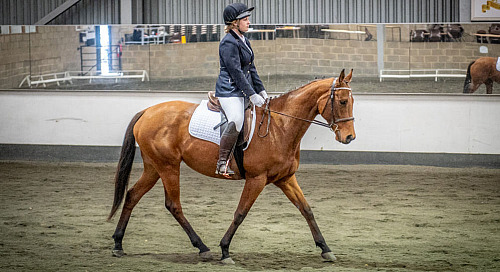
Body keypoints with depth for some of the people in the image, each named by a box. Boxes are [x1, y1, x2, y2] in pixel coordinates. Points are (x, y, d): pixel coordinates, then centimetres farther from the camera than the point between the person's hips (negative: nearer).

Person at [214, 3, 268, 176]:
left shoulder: (244, 41, 16)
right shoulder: (229, 43, -14)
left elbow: (251, 69, 22)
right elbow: (236, 72, -18)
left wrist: (261, 90, 18)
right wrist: (251, 95, -19)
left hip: (241, 91, 11)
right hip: (229, 91, -11)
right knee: (236, 122, -27)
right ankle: (222, 164, -27)